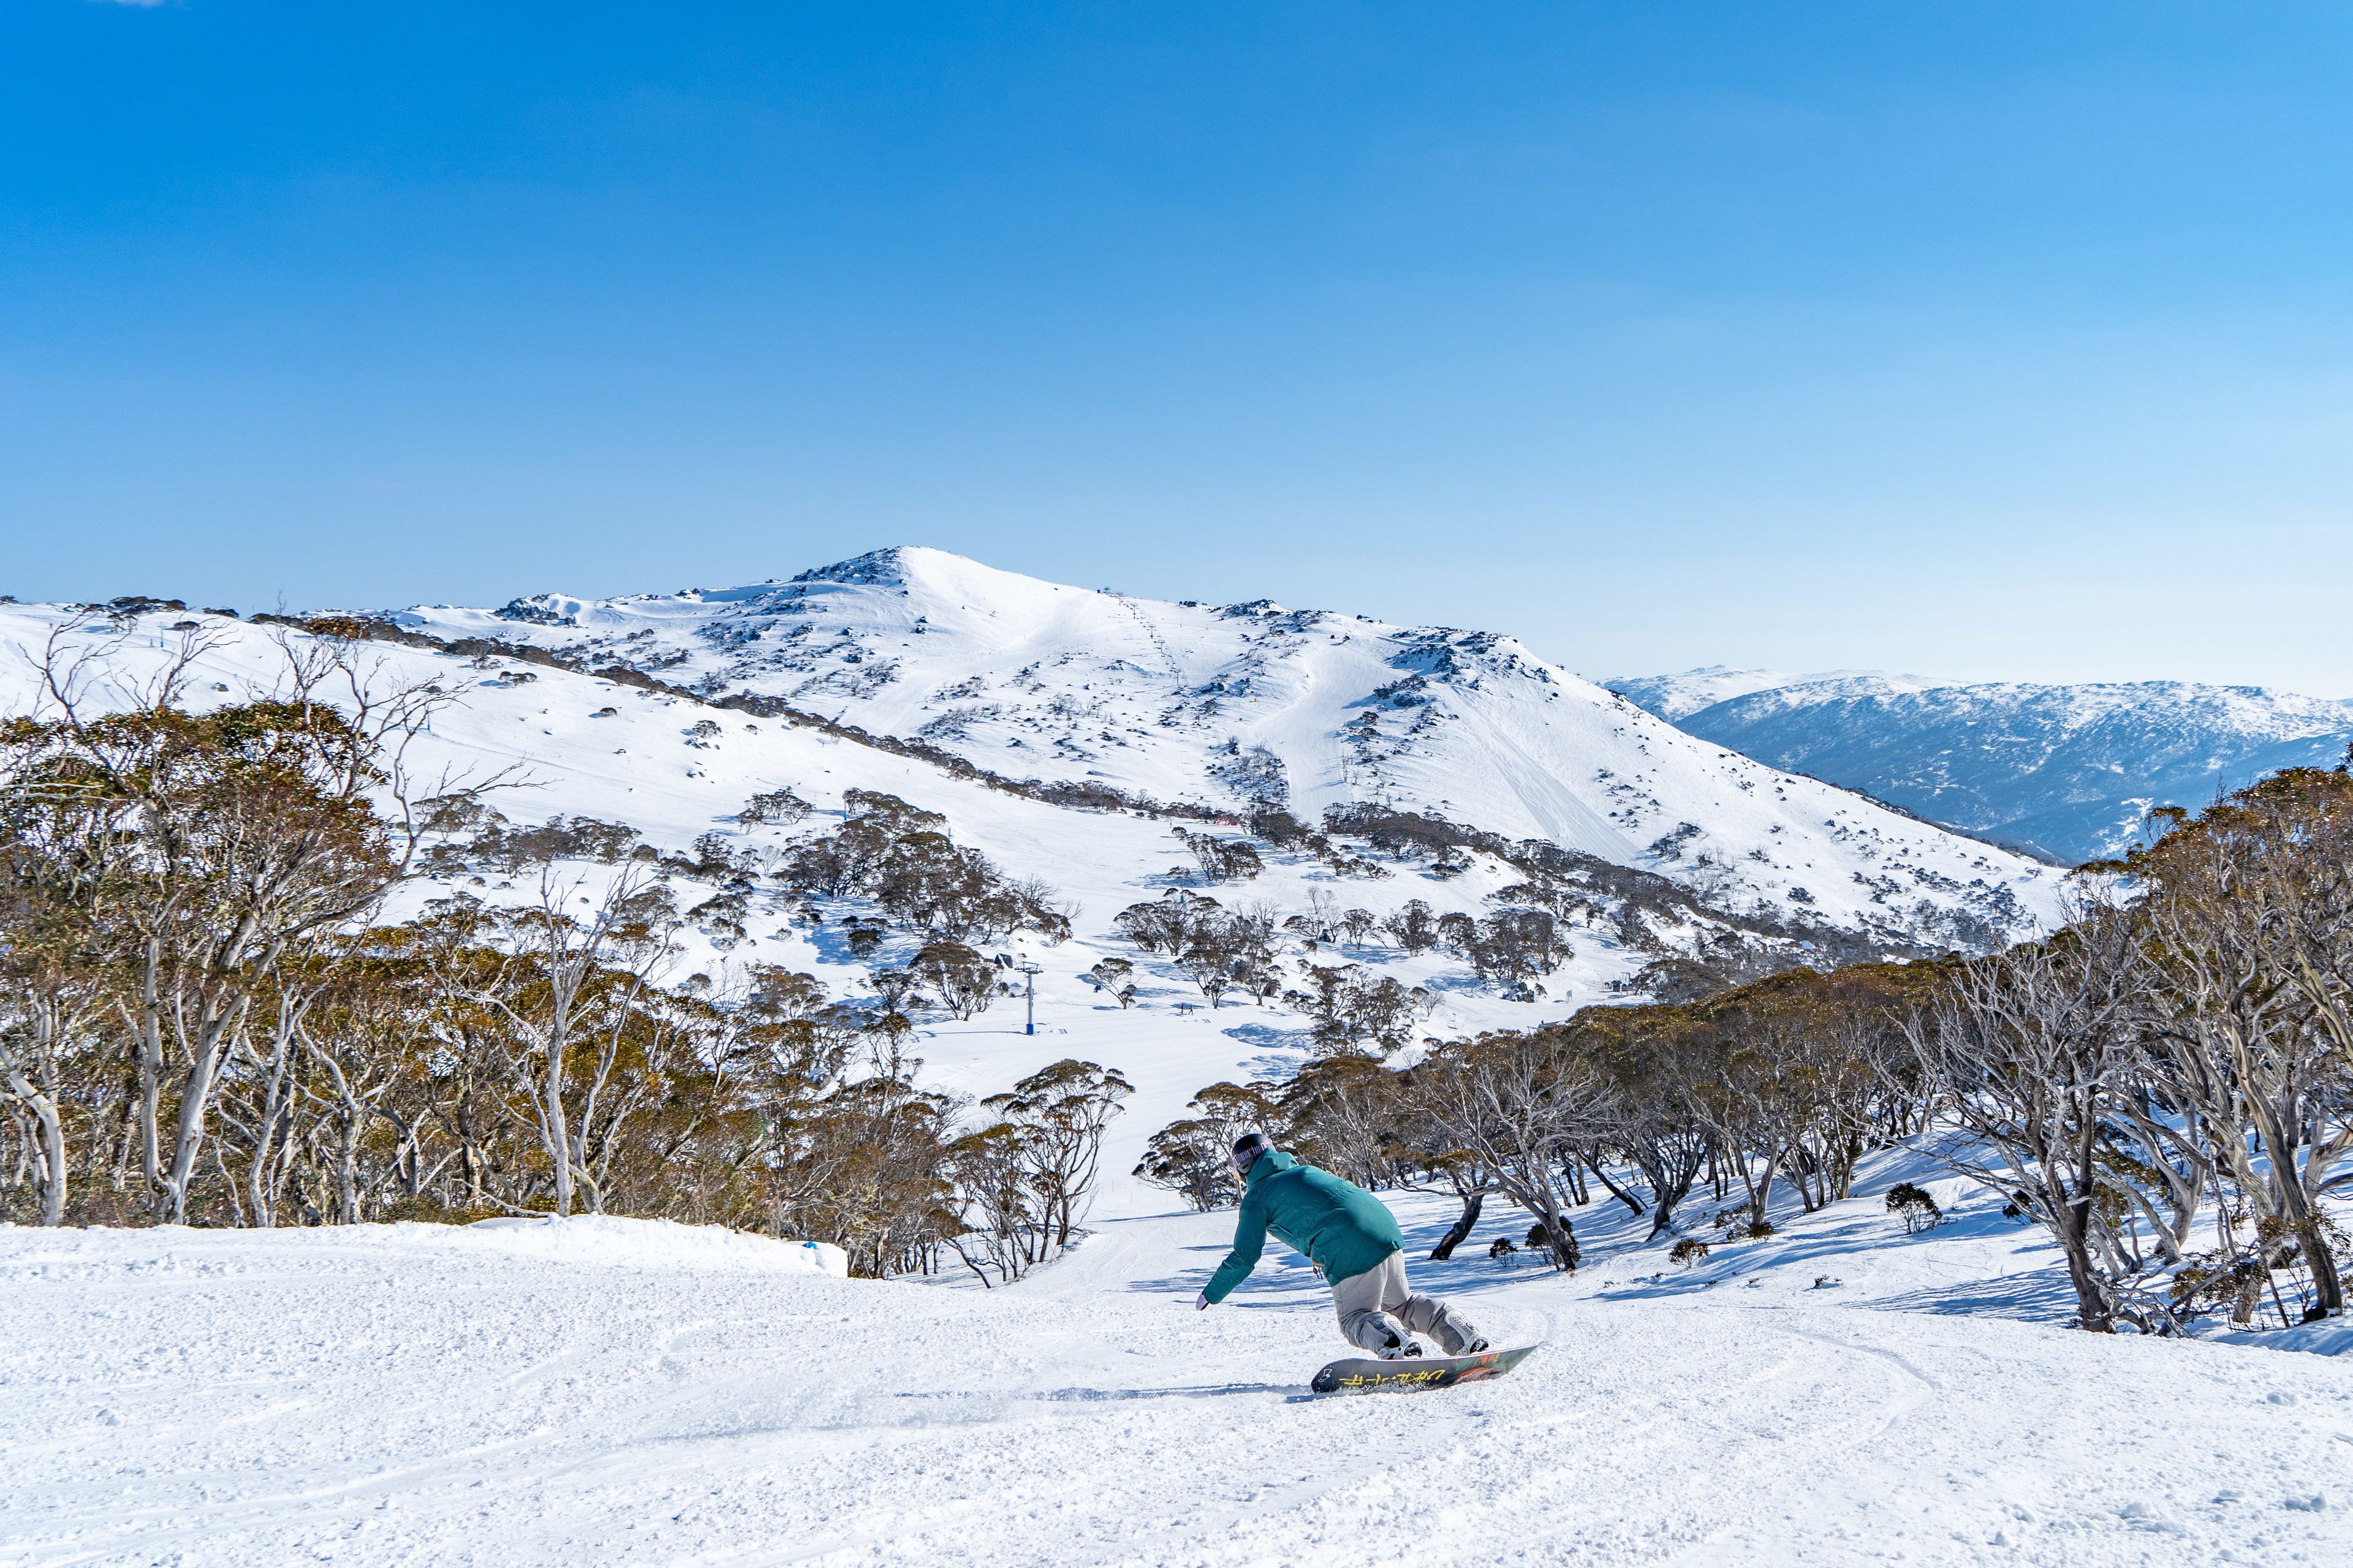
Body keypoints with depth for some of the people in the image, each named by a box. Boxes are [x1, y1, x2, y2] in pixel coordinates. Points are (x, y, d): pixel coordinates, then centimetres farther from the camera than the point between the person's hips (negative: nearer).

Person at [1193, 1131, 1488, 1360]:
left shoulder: (1257, 1197, 7)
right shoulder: (1307, 1170, 27)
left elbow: (1244, 1258, 7)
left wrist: (1210, 1296, 20)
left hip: (1352, 1253, -7)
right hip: (1388, 1229, 7)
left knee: (1356, 1319, 9)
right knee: (1402, 1304, 24)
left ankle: (1396, 1342, -23)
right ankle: (1466, 1338, 6)